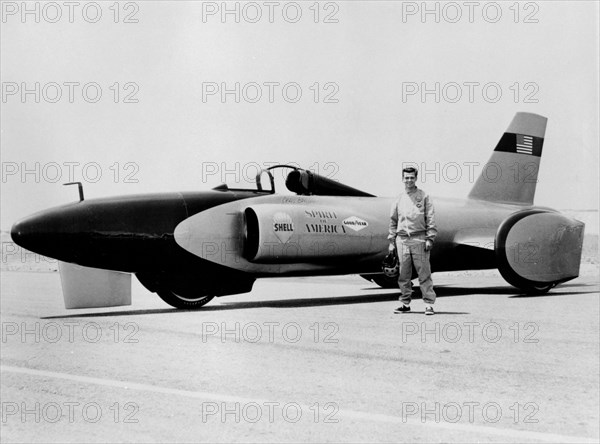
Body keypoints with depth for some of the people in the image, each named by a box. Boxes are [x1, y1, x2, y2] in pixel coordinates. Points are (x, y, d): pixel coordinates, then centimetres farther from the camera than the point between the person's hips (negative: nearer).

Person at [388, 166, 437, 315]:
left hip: (419, 239, -4)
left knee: (424, 273, -5)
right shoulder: (399, 199, 13)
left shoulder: (424, 196, 3)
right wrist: (391, 241, 11)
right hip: (402, 240, 4)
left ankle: (429, 304, -2)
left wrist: (430, 238, -9)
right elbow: (393, 221, 17)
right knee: (404, 275, 6)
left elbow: (430, 219, -1)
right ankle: (405, 303, 15)